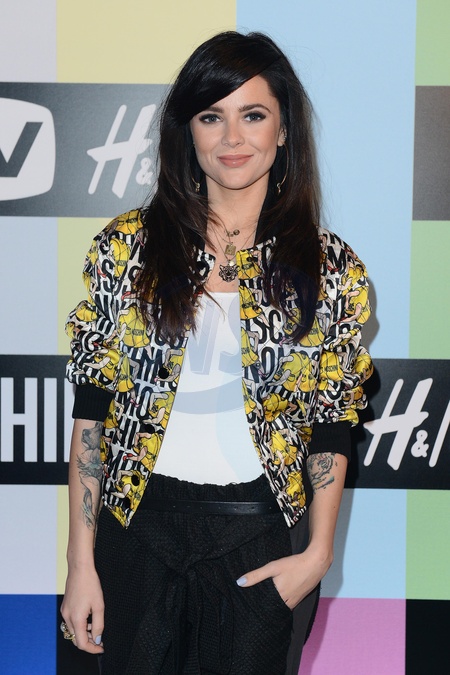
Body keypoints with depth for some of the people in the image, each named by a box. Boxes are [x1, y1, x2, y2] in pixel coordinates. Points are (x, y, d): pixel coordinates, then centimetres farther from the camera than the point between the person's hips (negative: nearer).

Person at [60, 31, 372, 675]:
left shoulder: (330, 267, -1)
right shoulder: (127, 247, -2)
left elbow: (331, 425, 3)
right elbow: (91, 407, -2)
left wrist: (319, 552, -7)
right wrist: (81, 561, -5)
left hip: (265, 541, 0)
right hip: (139, 526, 1)